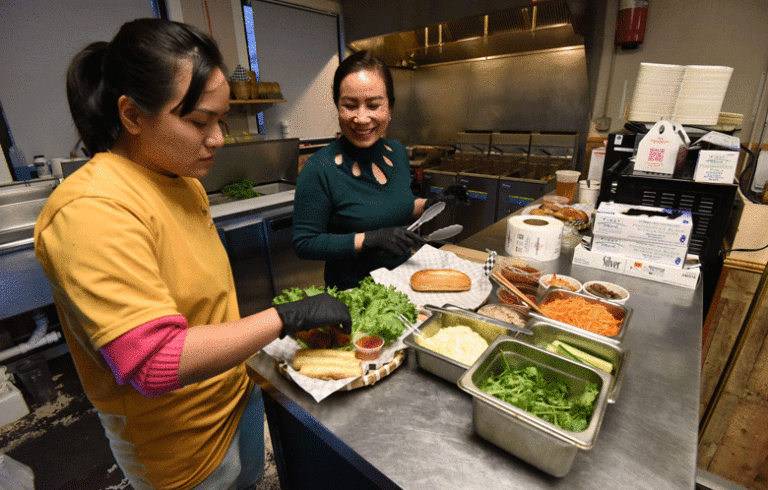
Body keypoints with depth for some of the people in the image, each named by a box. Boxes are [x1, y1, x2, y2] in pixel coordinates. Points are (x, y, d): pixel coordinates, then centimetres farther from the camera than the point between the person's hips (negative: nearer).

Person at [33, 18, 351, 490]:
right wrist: (287, 316, -32)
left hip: (237, 393, 8)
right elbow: (154, 362, -34)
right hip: (182, 446, -7)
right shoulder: (92, 211, -29)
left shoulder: (185, 181, 0)